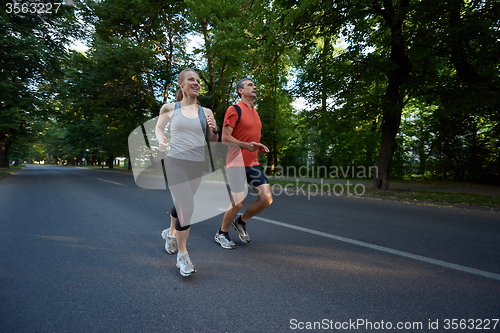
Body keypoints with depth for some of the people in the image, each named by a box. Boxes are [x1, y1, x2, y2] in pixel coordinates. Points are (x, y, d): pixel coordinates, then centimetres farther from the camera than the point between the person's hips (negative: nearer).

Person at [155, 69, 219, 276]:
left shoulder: (206, 112, 6)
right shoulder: (169, 108, 1)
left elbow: (213, 141, 12)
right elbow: (158, 127, 18)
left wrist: (214, 130, -9)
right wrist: (161, 140, -2)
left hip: (197, 165, 3)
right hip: (176, 162, -3)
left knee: (181, 204, 19)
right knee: (186, 208, -12)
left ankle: (170, 233, 50)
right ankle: (182, 255, 8)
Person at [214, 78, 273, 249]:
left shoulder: (255, 113, 19)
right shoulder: (234, 109, -6)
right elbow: (225, 137, -12)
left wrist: (260, 147, 9)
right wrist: (246, 145, -25)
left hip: (254, 163, 7)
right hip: (237, 163, -7)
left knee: (267, 198, -1)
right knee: (238, 202, -4)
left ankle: (241, 222, 23)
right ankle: (221, 234, 22)